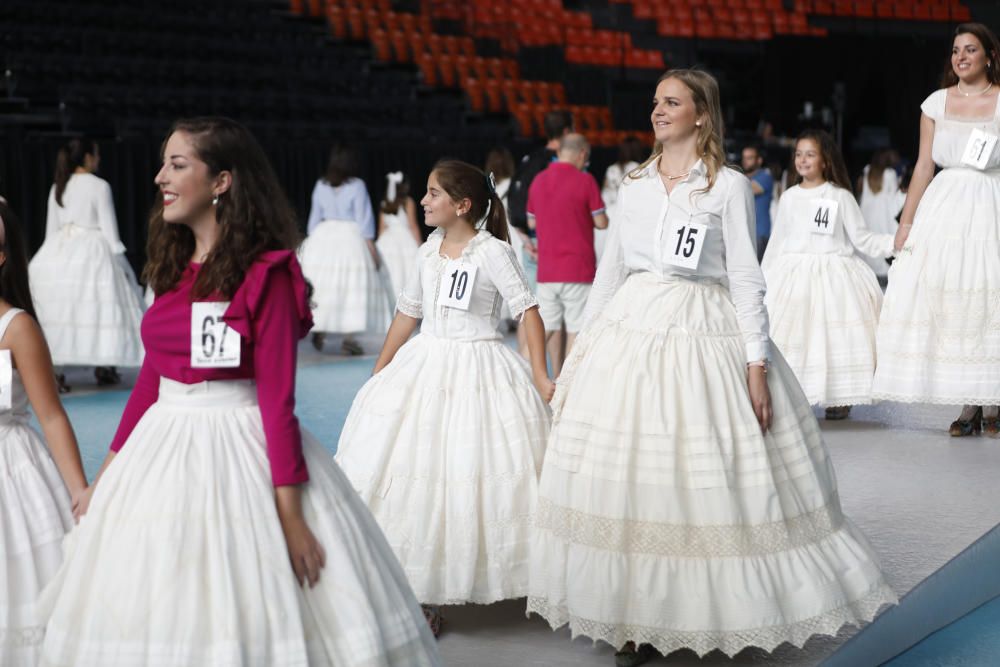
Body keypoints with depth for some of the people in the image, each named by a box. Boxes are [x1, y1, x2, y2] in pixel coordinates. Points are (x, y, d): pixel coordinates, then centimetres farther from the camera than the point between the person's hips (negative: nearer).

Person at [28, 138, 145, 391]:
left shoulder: (57, 188, 12)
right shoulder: (99, 185, -4)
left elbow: (51, 228, 14)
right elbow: (108, 227, -5)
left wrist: (52, 256, 21)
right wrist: (118, 260, 0)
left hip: (57, 253, 5)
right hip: (91, 252, -5)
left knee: (59, 310, 1)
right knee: (99, 309, 2)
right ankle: (104, 367, 7)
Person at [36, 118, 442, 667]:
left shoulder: (266, 272, -12)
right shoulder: (174, 267, 9)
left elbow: (277, 393, -15)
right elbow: (153, 374, 15)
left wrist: (290, 512, -18)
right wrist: (108, 473, 16)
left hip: (239, 451, -7)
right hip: (162, 451, 7)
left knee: (247, 617, -1)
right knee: (157, 616, 13)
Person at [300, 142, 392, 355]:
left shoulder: (321, 185, 4)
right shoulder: (356, 186, -7)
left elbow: (315, 217, 9)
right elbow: (364, 218, -7)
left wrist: (311, 241, 18)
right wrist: (371, 246, -4)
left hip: (322, 236, 4)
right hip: (351, 237, -4)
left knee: (322, 285, 9)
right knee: (352, 288, -3)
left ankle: (319, 330, 13)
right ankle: (349, 338, -7)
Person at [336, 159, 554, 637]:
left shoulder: (492, 251, -9)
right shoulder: (429, 252, 9)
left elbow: (527, 310, -12)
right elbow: (408, 313, 17)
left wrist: (541, 377, -19)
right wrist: (378, 375, 18)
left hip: (477, 371, -6)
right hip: (425, 365, 6)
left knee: (469, 478, -6)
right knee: (414, 474, 3)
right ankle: (423, 589, 12)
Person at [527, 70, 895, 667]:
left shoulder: (729, 186, 0)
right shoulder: (634, 186, 12)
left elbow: (746, 279, -4)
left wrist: (757, 364, -10)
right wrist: (584, 348, 13)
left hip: (703, 338, -4)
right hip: (630, 331, 4)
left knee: (704, 479, -4)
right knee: (625, 478, 1)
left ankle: (705, 609, 10)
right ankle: (635, 616, 11)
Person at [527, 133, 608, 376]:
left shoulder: (538, 180, 7)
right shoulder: (584, 180, -9)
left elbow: (532, 222, 14)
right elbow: (601, 222, -7)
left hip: (546, 270, 5)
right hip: (578, 269, -5)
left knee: (546, 328, 13)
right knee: (576, 329, 2)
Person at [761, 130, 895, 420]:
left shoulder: (841, 197, 1)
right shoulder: (789, 197, 10)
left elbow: (862, 238, 1)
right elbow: (777, 242, 16)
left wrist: (894, 242, -14)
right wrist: (764, 278, 16)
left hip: (833, 273, -2)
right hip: (794, 276, 2)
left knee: (835, 337, -5)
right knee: (793, 334, -6)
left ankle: (839, 398, 6)